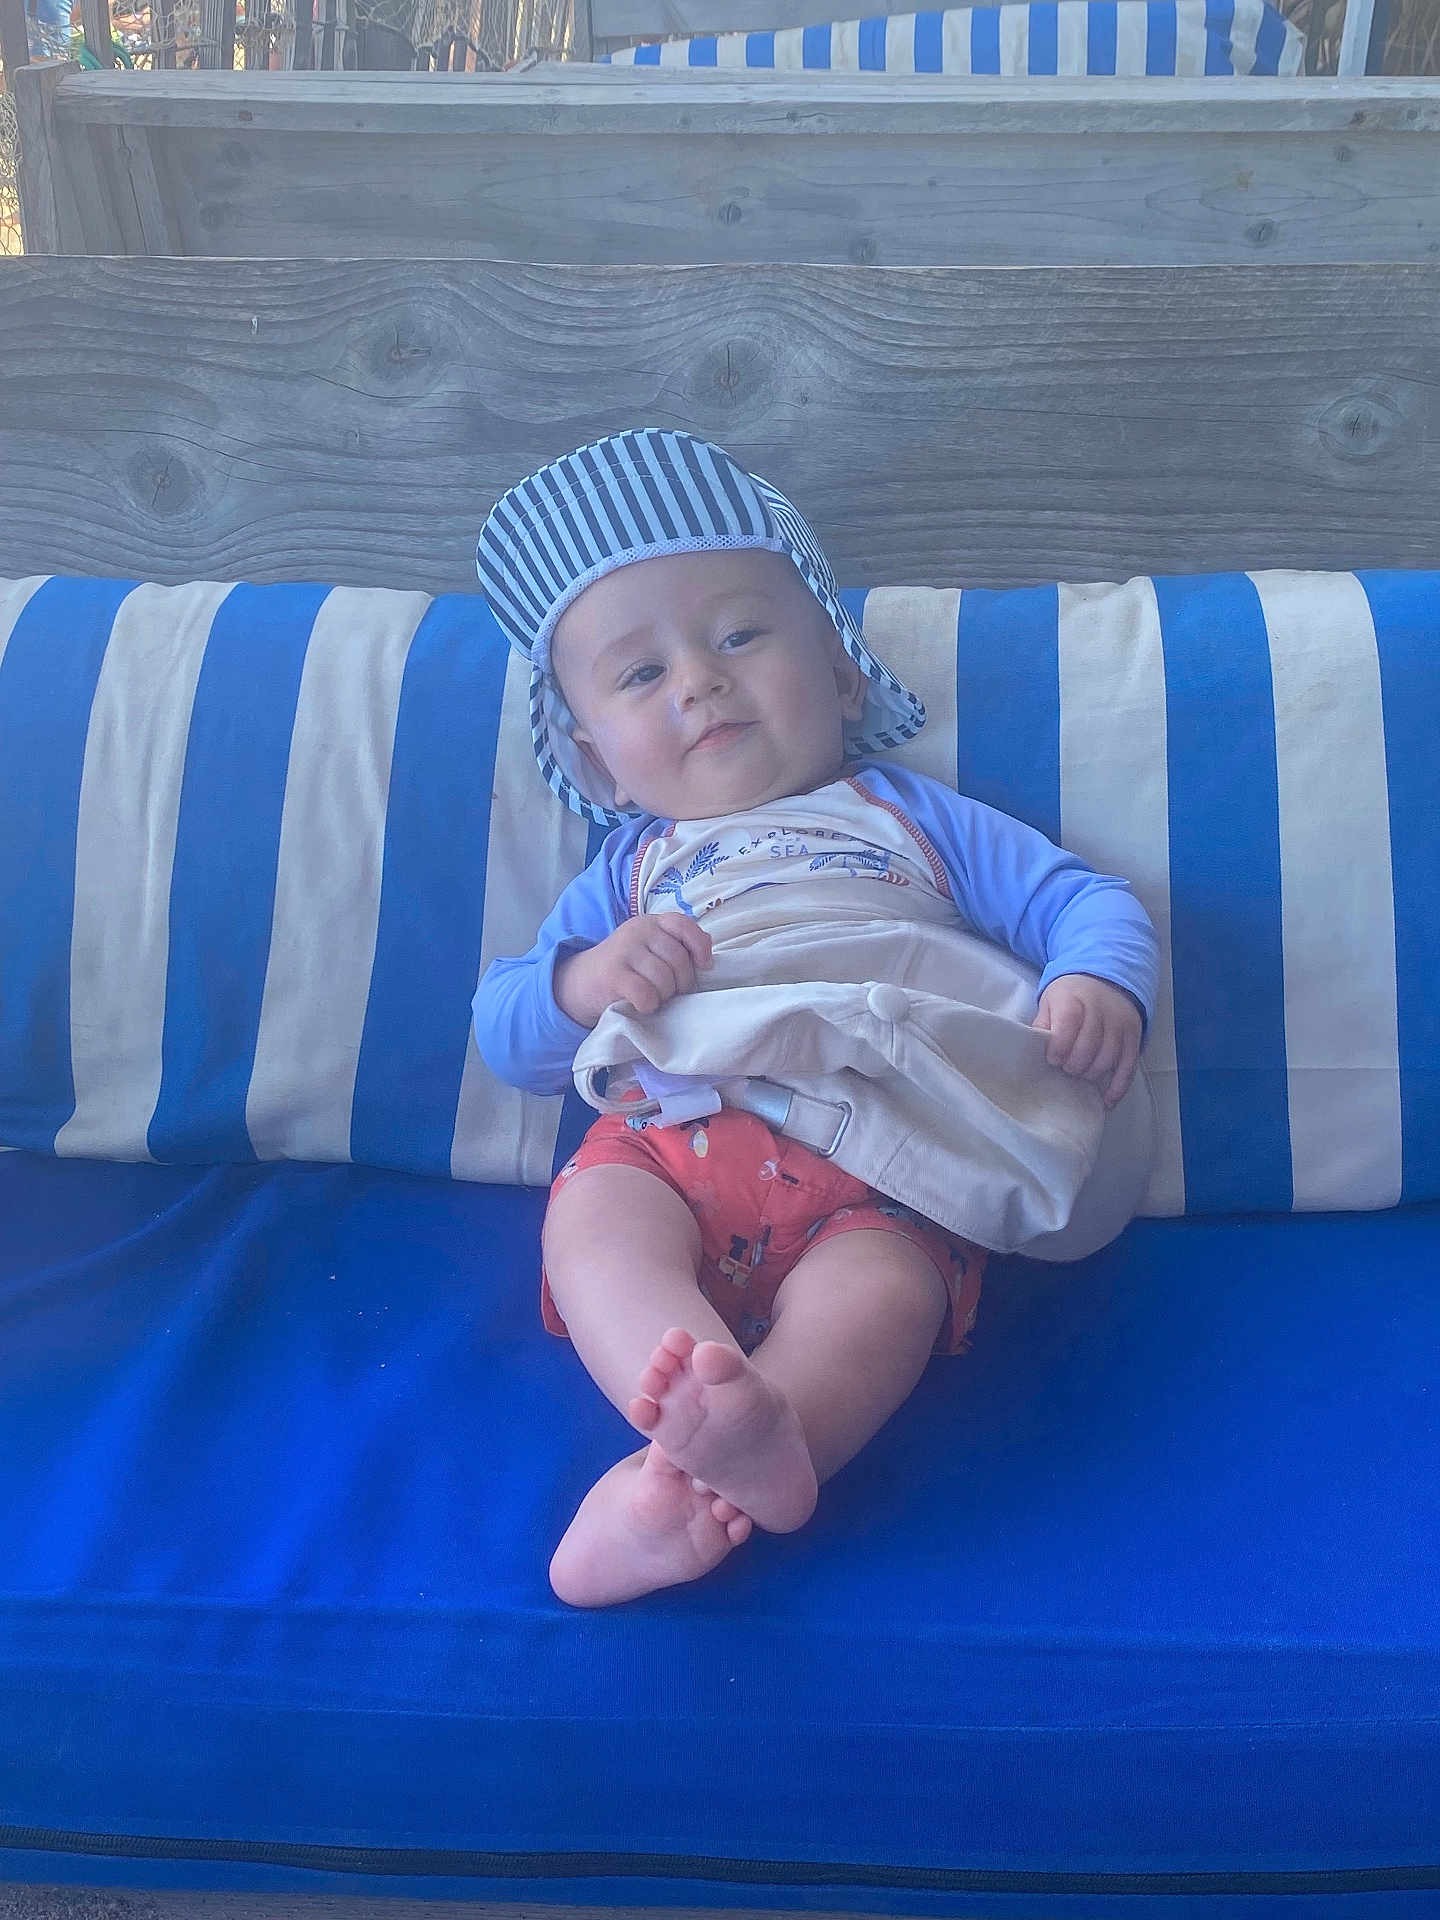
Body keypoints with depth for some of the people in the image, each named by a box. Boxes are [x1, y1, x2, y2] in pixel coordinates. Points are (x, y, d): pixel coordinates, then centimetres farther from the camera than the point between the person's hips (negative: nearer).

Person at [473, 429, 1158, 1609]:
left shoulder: (910, 818, 26)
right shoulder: (630, 872, 29)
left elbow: (1082, 898, 17)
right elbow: (504, 1035, 24)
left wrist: (1099, 983, -8)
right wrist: (586, 980, 0)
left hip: (876, 1172, -1)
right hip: (670, 1136, 2)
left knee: (884, 1289, -33)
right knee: (591, 1218, -31)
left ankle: (697, 1480, -50)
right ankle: (730, 1427, -51)